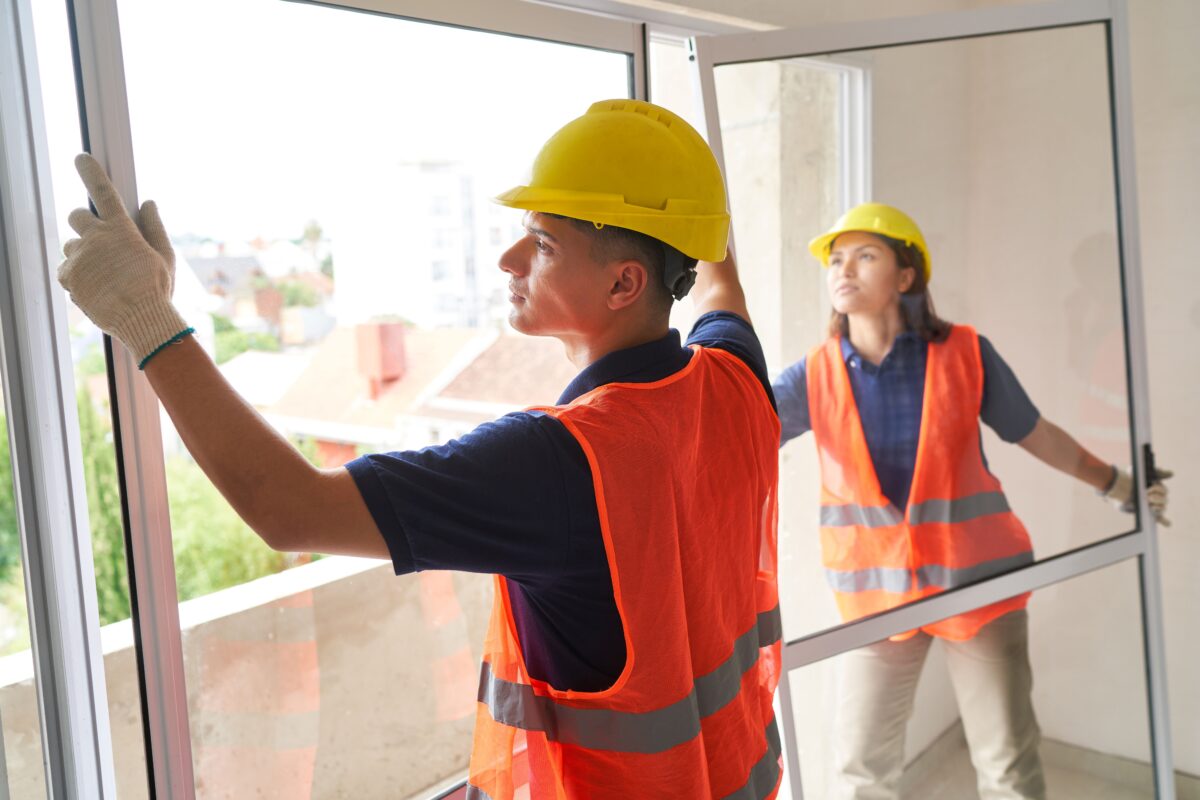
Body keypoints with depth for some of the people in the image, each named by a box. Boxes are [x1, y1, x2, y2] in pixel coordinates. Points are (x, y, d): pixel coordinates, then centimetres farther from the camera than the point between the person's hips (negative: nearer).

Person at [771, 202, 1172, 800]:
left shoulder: (965, 354, -9)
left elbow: (1035, 434, 7)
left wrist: (1114, 484, 18)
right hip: (877, 589, 1)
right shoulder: (816, 376, -7)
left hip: (977, 577, 0)